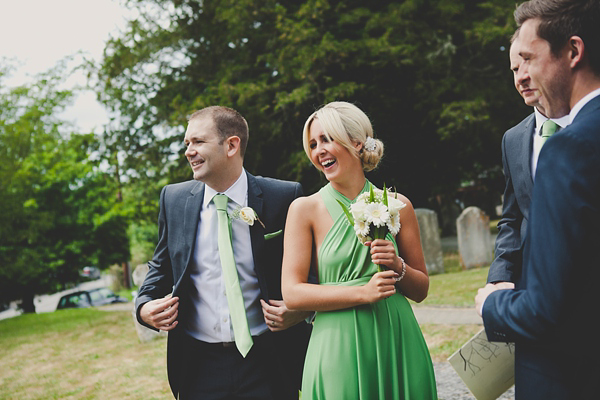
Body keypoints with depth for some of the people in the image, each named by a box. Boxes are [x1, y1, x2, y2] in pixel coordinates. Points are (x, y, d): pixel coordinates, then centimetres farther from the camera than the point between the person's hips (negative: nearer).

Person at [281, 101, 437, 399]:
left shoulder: (397, 206, 4)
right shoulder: (304, 209, -2)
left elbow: (421, 290, 9)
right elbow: (292, 293, -9)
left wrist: (398, 267, -12)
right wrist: (363, 293, -17)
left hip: (397, 344, 2)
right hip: (338, 349, -2)